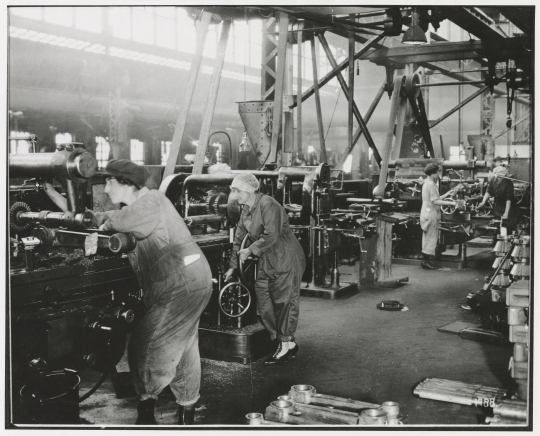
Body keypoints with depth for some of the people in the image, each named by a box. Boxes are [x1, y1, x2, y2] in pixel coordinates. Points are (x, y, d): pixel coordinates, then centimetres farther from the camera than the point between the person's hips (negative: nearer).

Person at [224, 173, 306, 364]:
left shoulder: (267, 204, -18)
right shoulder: (246, 210, 9)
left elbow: (271, 236, -24)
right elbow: (239, 239, 14)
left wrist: (250, 250, -16)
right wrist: (233, 265, 15)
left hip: (286, 260, -9)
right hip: (267, 261, 9)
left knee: (283, 302, -3)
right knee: (264, 304, 7)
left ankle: (286, 344, 9)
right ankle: (287, 344, 18)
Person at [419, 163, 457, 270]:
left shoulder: (427, 183, 15)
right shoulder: (431, 185, -17)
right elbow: (436, 201, -22)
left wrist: (447, 194, 16)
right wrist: (451, 203, -21)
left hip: (427, 213, 10)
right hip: (431, 214, -10)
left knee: (428, 238, 13)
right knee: (431, 238, -4)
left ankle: (426, 260, 17)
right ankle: (426, 261, -1)